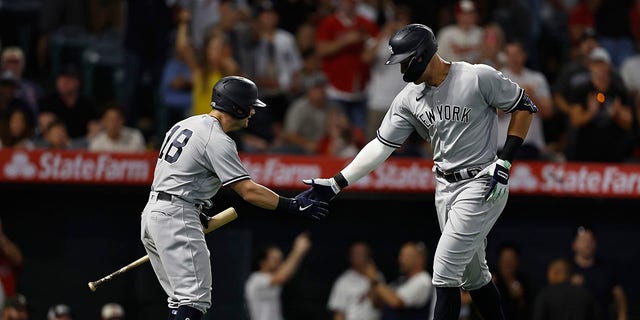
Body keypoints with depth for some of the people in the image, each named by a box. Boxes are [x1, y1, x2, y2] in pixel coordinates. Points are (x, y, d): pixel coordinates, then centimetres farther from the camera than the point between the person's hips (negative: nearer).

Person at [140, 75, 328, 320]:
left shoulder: (186, 124, 15)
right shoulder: (217, 140, -13)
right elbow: (248, 191, -18)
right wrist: (294, 206, -16)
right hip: (176, 217, -10)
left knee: (182, 298, 14)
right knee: (195, 298, -14)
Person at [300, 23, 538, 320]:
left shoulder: (478, 77, -16)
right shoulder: (409, 98, 2)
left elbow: (524, 107, -7)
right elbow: (382, 146, 4)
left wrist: (504, 162, -13)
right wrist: (335, 184, -2)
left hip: (481, 185, -7)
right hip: (444, 188, 7)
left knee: (444, 269, -12)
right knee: (472, 273, 14)